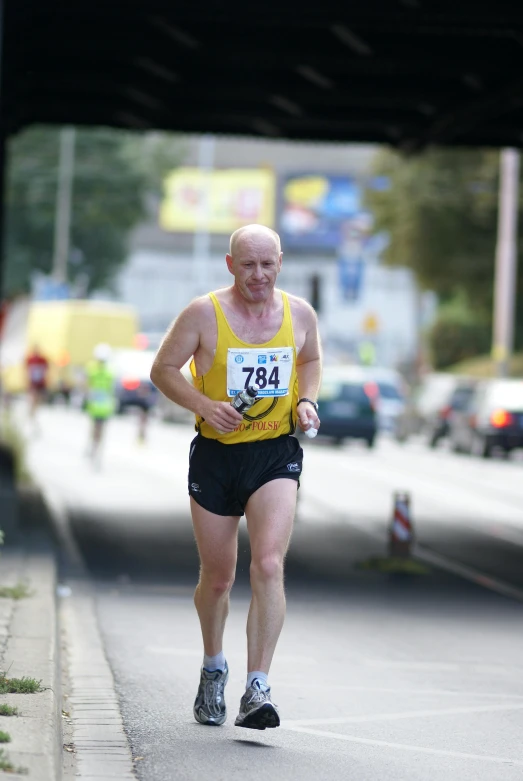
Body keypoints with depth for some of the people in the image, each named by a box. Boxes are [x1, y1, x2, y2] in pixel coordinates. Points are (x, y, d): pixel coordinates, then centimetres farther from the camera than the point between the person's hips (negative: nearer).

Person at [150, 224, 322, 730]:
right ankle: (213, 668, 39)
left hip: (276, 456, 1)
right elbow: (163, 369, -1)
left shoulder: (299, 314, 0)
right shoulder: (204, 313, -8)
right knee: (217, 578, 10)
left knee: (269, 565, -19)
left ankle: (257, 690, -19)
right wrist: (203, 404, -17)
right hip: (215, 455, 0)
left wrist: (306, 401, 1)